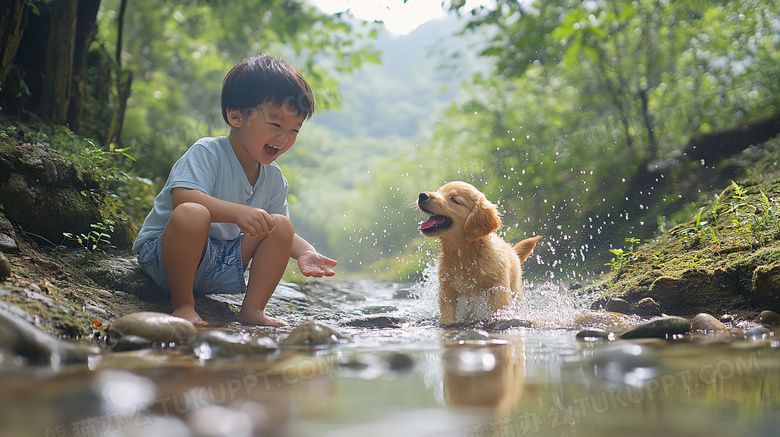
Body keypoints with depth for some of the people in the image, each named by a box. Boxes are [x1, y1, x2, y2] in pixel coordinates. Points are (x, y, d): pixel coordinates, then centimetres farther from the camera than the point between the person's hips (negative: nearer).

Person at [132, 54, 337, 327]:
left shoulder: (274, 179, 5)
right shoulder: (207, 153, -17)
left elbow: (272, 232, 13)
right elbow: (183, 198, -33)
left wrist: (304, 252, -8)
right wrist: (237, 212, -45)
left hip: (220, 269, 7)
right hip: (163, 253, -6)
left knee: (282, 226, -6)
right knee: (191, 214, -37)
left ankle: (252, 308, -7)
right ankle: (182, 302, -20)